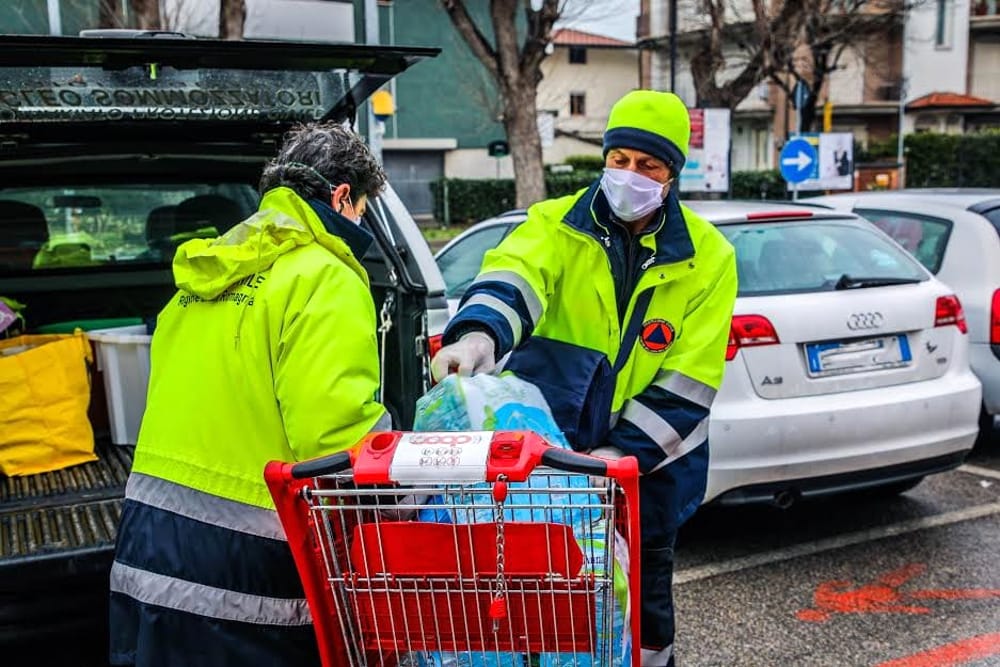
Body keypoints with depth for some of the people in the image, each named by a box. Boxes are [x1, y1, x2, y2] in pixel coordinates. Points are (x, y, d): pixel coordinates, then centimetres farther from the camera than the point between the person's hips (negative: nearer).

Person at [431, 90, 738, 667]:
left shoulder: (708, 257, -3)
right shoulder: (555, 226, -3)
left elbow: (688, 381, -8)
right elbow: (511, 277, -25)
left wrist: (626, 450, -18)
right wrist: (479, 331, -47)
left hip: (649, 468, 0)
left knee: (643, 607, 15)